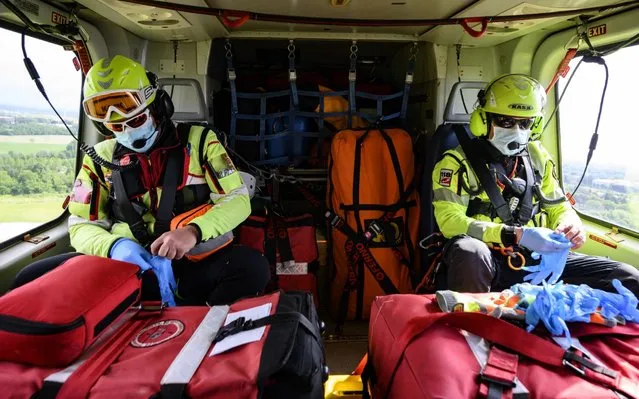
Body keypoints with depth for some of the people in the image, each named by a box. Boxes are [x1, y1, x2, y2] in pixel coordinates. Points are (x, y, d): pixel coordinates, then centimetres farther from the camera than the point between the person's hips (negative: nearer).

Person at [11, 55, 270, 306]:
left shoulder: (198, 140, 2)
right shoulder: (100, 158, 9)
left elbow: (237, 200, -2)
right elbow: (82, 225, 9)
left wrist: (193, 231, -22)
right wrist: (114, 246, -16)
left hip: (194, 262, -2)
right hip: (127, 266, 3)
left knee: (252, 267, -32)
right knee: (31, 280, -18)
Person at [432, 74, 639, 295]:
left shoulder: (537, 157, 13)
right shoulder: (458, 162, -5)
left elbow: (558, 206, 20)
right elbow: (450, 220, -15)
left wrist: (570, 226, -6)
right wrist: (517, 235, -23)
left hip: (535, 259, 5)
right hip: (487, 260, -5)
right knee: (470, 253, -41)